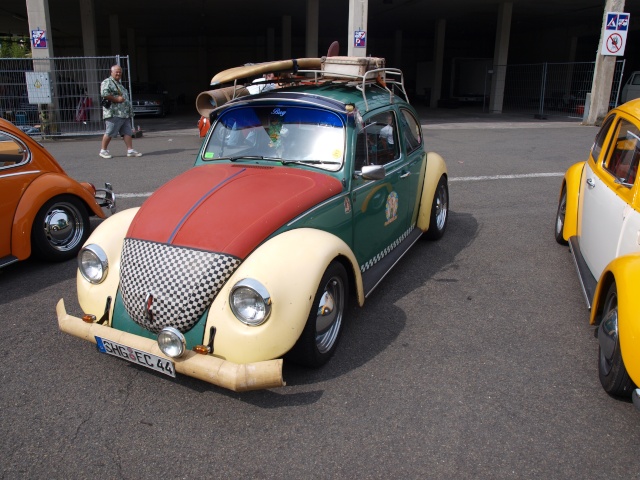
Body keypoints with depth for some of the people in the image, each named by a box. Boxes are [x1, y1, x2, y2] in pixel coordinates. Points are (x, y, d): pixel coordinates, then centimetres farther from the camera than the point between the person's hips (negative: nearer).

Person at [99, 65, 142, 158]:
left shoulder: (119, 84, 24)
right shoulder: (107, 82, -5)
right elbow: (104, 94, -20)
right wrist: (116, 99, -18)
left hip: (125, 114, 9)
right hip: (114, 113, -9)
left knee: (127, 132, 3)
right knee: (110, 133, -5)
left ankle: (130, 150, 2)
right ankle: (103, 151, 5)